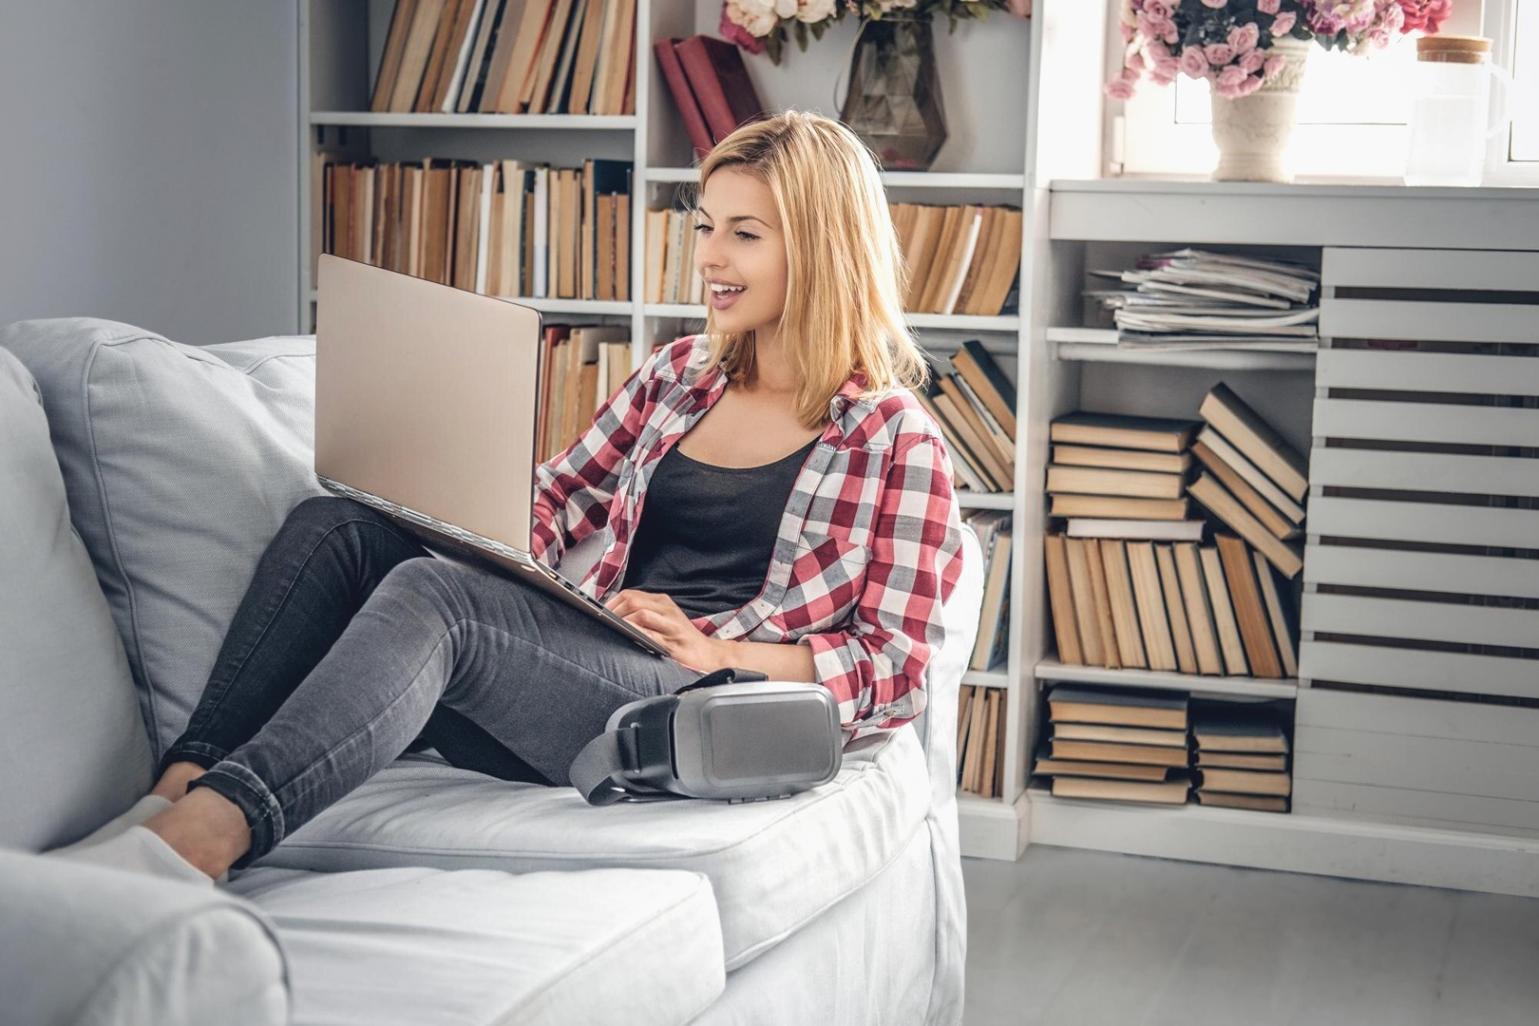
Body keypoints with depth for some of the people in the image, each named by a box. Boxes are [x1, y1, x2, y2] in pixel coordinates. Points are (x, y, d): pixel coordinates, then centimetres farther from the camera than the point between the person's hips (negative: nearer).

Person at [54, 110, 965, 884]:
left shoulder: (893, 441, 2)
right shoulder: (680, 374, 20)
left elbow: (897, 669, -2)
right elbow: (552, 506, 23)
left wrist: (719, 651, -14)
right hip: (592, 663, 7)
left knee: (430, 598, -32)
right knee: (337, 527, -14)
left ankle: (201, 839, -47)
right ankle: (179, 791, -29)